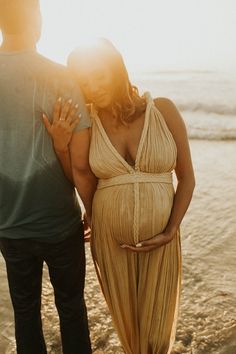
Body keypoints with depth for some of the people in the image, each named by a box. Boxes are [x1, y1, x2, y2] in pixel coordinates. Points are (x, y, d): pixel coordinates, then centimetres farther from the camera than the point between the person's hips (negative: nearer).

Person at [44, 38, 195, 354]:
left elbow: (186, 176, -4)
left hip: (160, 240, -1)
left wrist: (170, 232, -11)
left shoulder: (163, 110, -10)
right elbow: (79, 183, 4)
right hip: (110, 239, 1)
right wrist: (61, 145, -12)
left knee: (157, 326, 11)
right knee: (126, 321, 17)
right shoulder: (86, 123, -6)